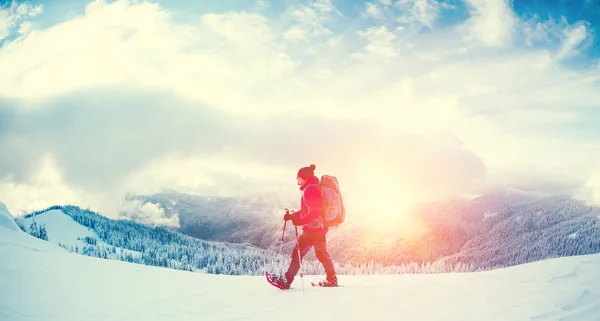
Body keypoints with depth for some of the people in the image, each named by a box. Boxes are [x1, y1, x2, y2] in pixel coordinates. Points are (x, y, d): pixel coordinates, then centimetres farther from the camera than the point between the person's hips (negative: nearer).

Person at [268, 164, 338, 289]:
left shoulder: (310, 189, -17)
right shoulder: (311, 188, 15)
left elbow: (315, 210, -25)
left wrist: (301, 221, -28)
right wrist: (292, 216, 15)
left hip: (313, 228, -10)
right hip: (320, 227, 10)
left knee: (298, 252, -4)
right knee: (322, 253, 17)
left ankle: (286, 280, 0)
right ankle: (332, 280, 21)